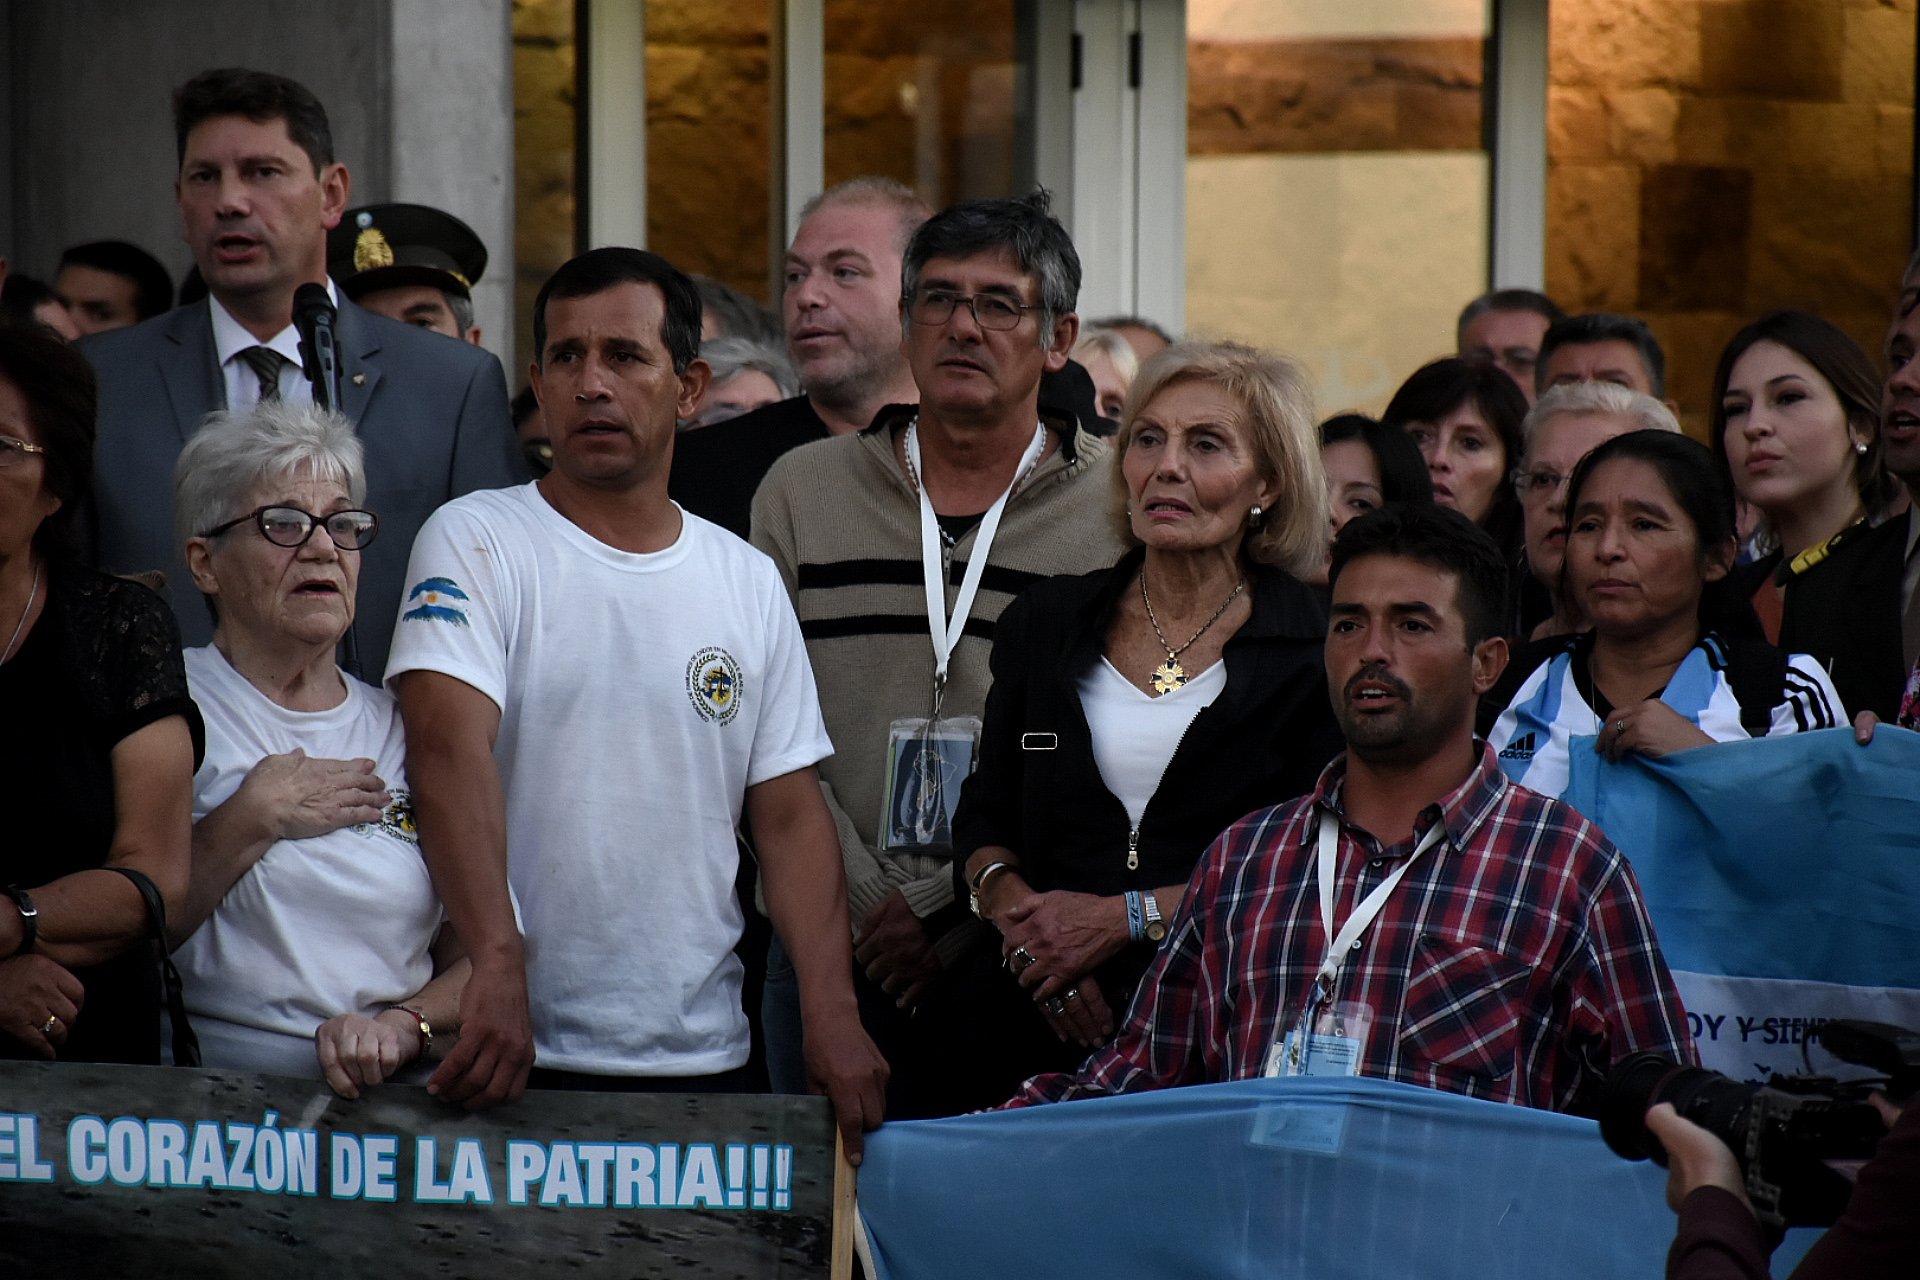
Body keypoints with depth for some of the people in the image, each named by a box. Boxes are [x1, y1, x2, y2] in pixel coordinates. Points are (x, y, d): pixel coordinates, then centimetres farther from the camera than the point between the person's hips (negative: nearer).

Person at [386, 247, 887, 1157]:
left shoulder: (747, 583, 11)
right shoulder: (476, 541, -2)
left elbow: (791, 816, 9)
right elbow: (451, 749, -16)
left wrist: (832, 1015, -6)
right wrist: (499, 964, -30)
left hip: (701, 1054, 4)